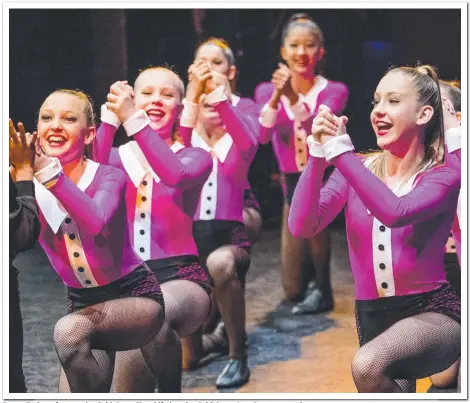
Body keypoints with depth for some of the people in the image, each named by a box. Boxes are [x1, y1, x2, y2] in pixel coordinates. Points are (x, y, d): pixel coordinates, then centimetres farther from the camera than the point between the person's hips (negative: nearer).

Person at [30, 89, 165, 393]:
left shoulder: (108, 177, -16)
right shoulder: (33, 188, -6)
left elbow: (95, 222, -40)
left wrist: (47, 170, -53)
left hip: (135, 294, -5)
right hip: (82, 303, 5)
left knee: (70, 331, -33)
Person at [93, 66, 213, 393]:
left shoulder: (196, 158, 9)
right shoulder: (119, 157, 14)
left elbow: (176, 175, -17)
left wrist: (133, 120, -27)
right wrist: (111, 117, -22)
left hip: (179, 277, -2)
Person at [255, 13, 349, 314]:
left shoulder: (334, 91, -10)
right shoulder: (267, 90, -5)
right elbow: (262, 137, -21)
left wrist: (293, 98, -42)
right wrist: (276, 97, -38)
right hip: (293, 184, 2)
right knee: (293, 290, 1)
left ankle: (323, 288, -17)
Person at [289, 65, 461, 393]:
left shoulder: (443, 177, -6)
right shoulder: (356, 169, 4)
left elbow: (395, 212, -29)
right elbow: (301, 227, -11)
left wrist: (341, 152, -30)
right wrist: (319, 156, -21)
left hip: (431, 314, -5)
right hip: (373, 317, 5)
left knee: (368, 367, -33)